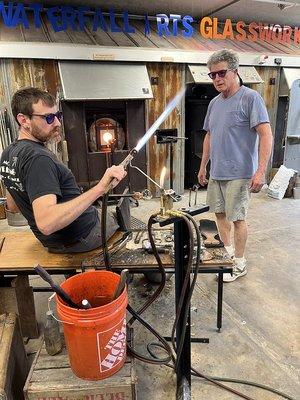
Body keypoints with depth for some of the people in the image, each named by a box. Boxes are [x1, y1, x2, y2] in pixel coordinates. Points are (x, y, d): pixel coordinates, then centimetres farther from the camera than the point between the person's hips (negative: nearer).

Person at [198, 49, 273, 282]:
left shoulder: (250, 98, -10)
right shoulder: (214, 103, 13)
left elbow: (266, 135, -15)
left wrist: (260, 171, -23)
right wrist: (203, 166, 20)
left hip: (239, 173, -7)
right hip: (216, 172, 7)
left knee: (237, 218, 1)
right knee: (220, 213, 14)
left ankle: (239, 264, 18)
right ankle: (227, 252, 34)